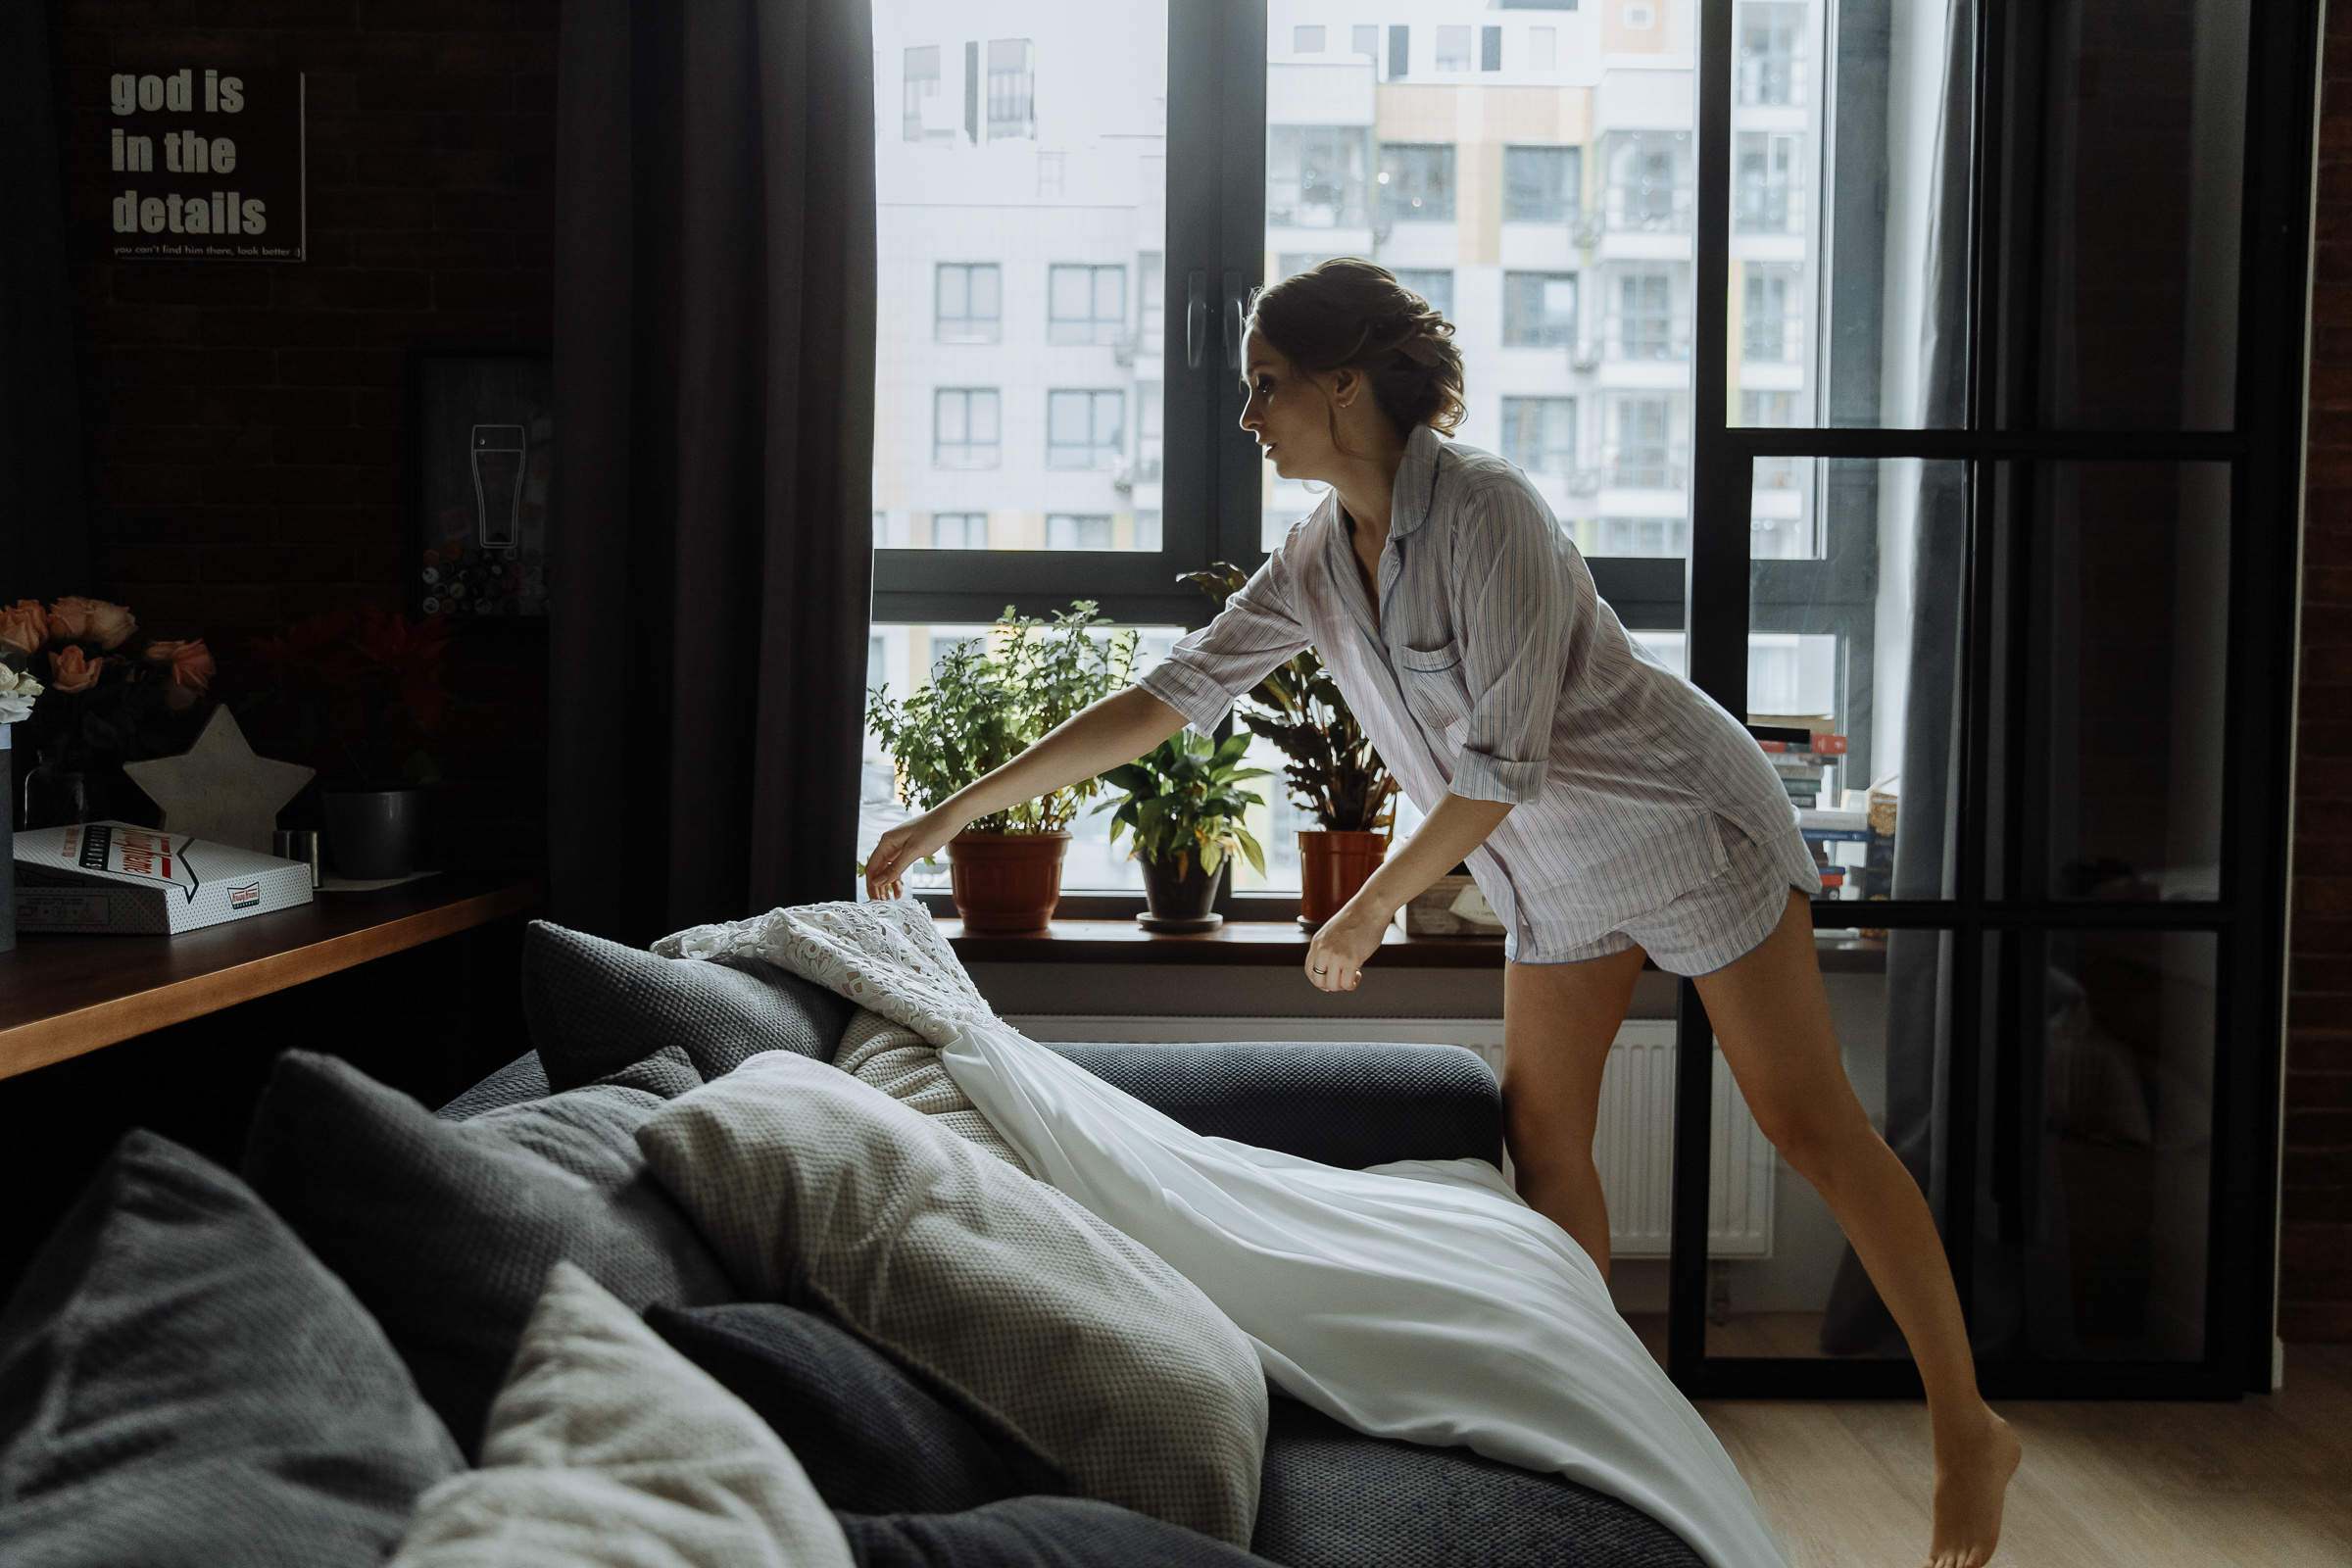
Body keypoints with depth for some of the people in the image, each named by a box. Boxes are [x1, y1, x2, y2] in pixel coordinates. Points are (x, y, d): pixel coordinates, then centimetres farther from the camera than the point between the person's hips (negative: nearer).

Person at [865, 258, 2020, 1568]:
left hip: (1685, 824, -7)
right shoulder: (1319, 560, -3)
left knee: (1811, 1125, -1)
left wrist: (1369, 914, -16)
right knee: (1542, 1137, 7)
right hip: (1559, 869, 8)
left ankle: (1968, 1430, 12)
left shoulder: (1486, 512, -26)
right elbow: (1169, 696, -2)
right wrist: (950, 815, -3)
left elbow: (1500, 766, -26)